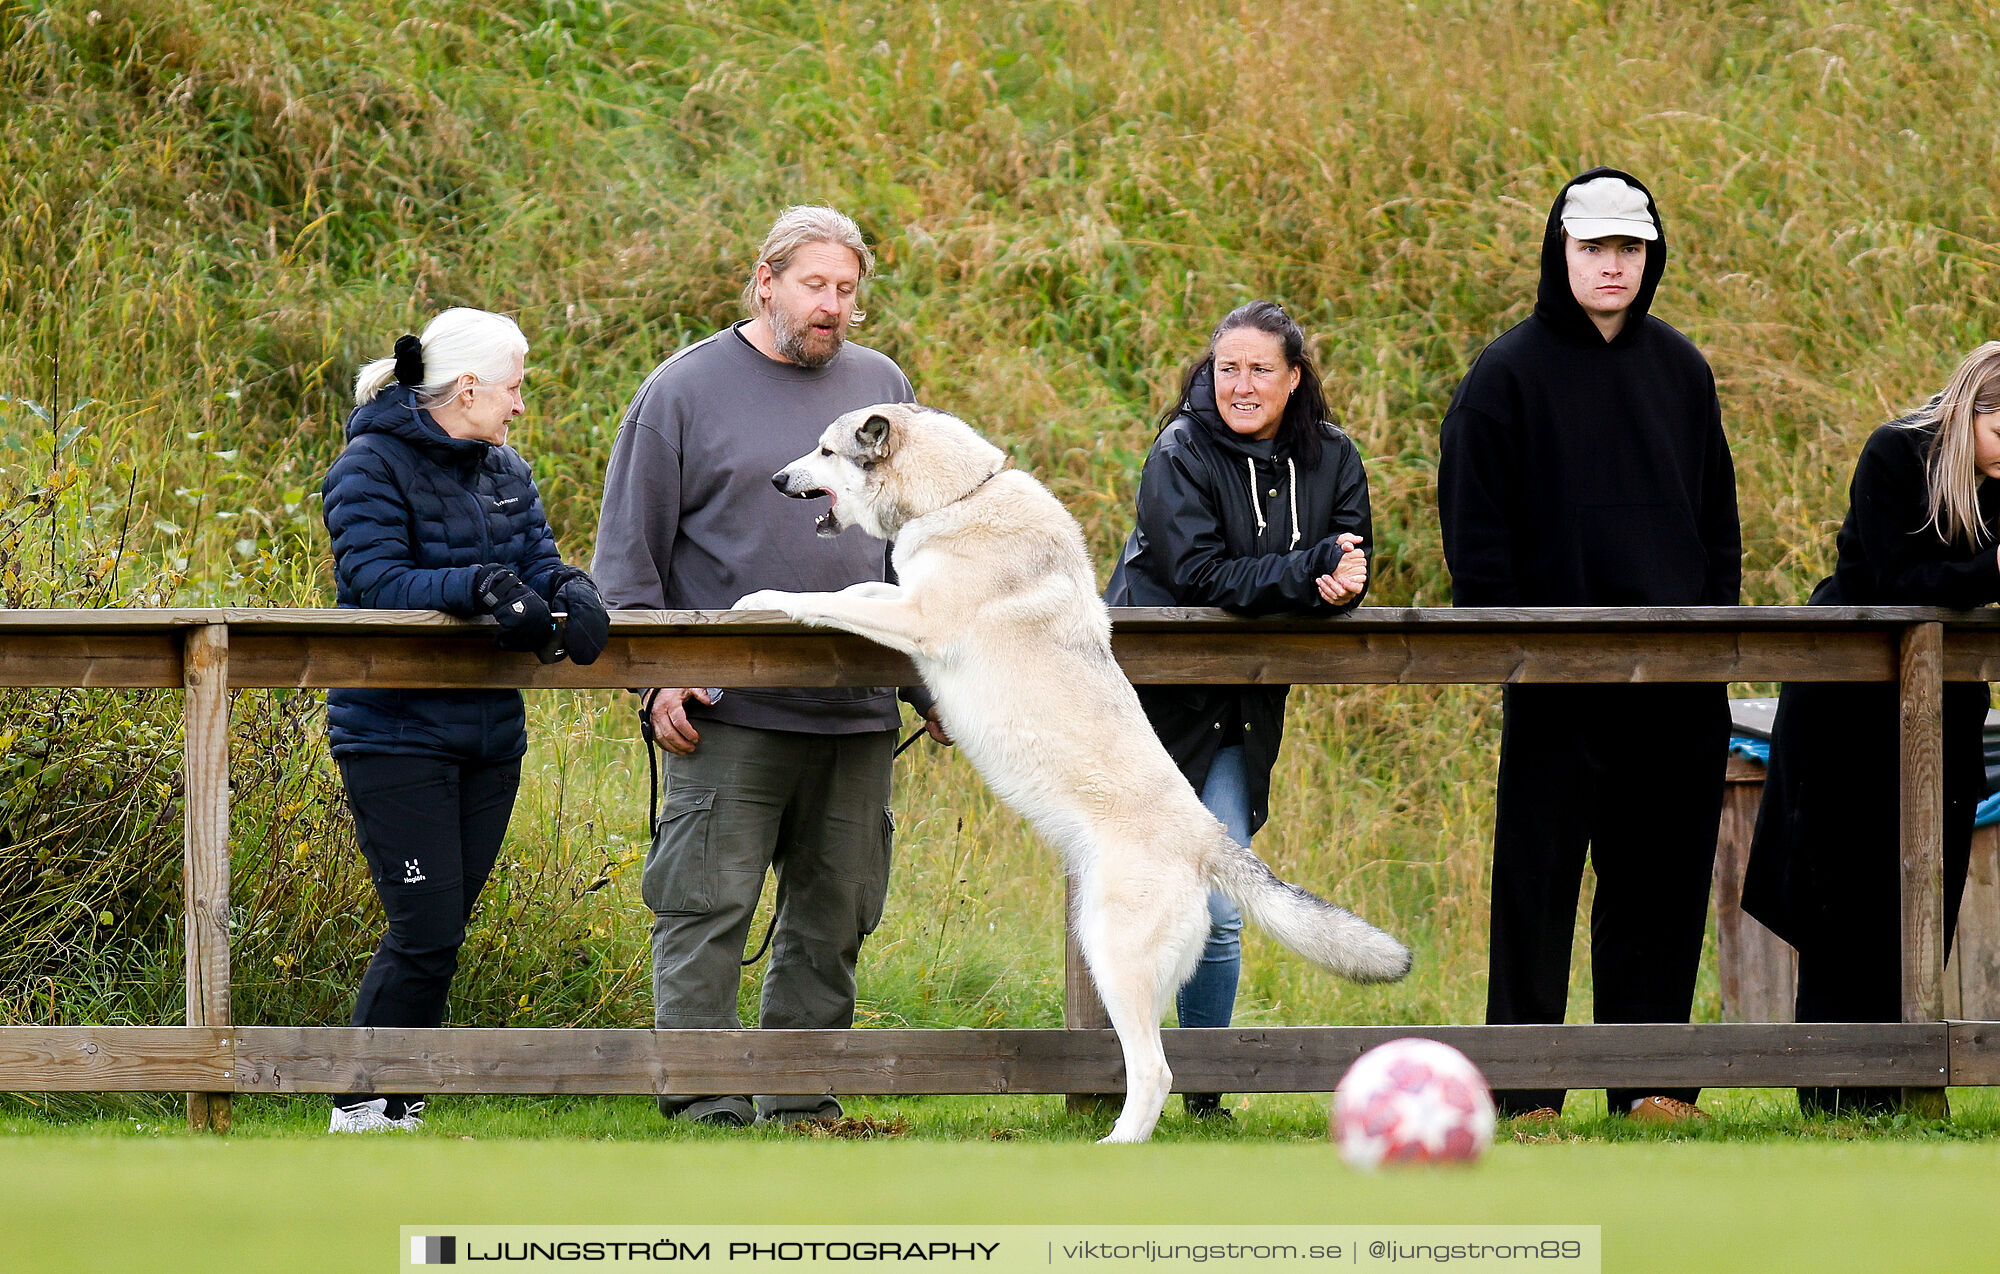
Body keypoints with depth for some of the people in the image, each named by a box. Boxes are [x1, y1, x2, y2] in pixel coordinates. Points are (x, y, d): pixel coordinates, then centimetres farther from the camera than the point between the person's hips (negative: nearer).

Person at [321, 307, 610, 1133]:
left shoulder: (503, 470, 13)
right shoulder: (373, 467, -10)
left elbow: (537, 561, 9)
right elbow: (377, 581, -20)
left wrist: (569, 592, -14)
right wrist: (482, 585, -32)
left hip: (488, 737, 8)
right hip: (395, 733, -7)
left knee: (440, 931, 8)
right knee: (426, 931, -12)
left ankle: (399, 1107, 15)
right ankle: (363, 1112, -1)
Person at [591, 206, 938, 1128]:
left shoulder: (881, 386, 14)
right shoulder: (687, 388, 1)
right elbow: (628, 551, 1)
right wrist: (656, 677, -8)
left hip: (857, 715, 5)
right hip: (728, 715, -5)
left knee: (836, 914, 7)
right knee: (707, 906, -7)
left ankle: (804, 1101, 15)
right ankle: (704, 1101, -4)